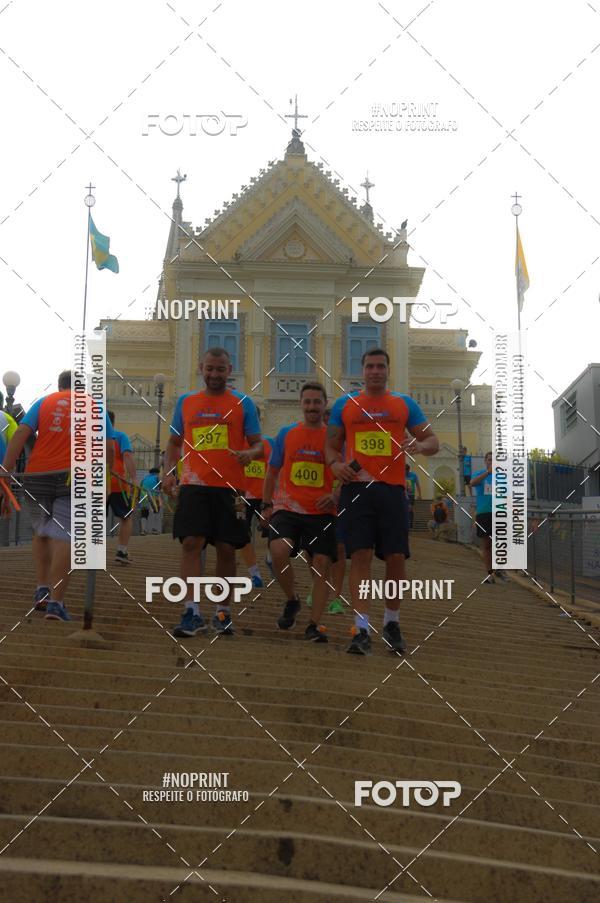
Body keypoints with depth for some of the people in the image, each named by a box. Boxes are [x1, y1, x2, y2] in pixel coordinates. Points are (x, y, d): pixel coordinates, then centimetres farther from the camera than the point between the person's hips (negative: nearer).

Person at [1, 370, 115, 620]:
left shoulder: (44, 402, 13)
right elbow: (109, 448, 8)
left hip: (37, 476, 2)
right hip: (73, 478, -2)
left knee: (42, 533, 21)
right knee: (64, 538, -4)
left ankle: (42, 590, 16)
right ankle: (55, 603, -12)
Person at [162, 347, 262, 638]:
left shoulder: (243, 403, 5)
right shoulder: (185, 402, 11)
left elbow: (257, 444, 4)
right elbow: (174, 442, 18)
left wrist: (250, 454, -20)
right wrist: (168, 472, 1)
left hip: (229, 487, -1)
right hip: (193, 485, 1)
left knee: (226, 549, 4)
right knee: (191, 543, -11)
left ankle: (223, 613, 18)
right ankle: (192, 613, -12)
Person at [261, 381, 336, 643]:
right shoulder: (286, 434, 8)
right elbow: (272, 472, 16)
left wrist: (335, 496, -9)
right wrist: (266, 505, 10)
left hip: (321, 512, 0)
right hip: (287, 508, 0)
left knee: (321, 566, -4)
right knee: (278, 551, -23)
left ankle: (314, 625, 7)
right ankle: (292, 600, 4)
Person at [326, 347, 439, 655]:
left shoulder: (404, 404, 12)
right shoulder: (344, 404, 12)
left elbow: (433, 441, 11)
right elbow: (331, 445, 15)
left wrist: (420, 446, -14)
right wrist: (335, 464, -8)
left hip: (392, 489, 1)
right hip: (356, 488, -1)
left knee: (396, 558, 1)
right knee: (360, 556, -9)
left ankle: (392, 623, 22)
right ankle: (361, 630, -7)